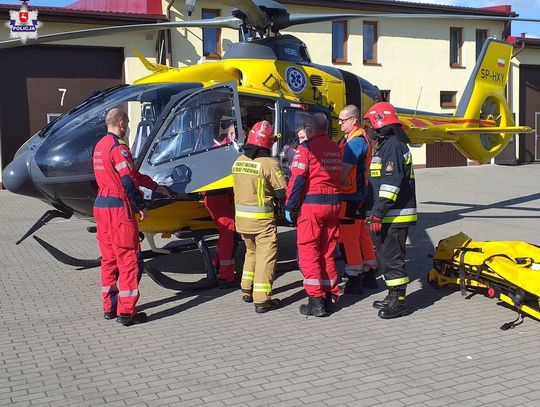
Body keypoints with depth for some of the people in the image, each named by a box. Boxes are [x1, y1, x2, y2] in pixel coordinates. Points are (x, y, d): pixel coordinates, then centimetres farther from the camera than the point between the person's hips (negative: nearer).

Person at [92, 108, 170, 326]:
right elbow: (128, 180, -19)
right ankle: (126, 311, -2)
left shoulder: (100, 146, 16)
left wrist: (155, 186, 24)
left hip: (101, 205, 9)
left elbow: (131, 173, 20)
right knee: (127, 257, -4)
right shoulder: (118, 147, -13)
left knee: (108, 257, 14)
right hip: (118, 207, -9)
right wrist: (141, 206, -9)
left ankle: (109, 307, 21)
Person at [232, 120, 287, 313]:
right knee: (266, 256, 1)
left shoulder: (238, 161, 5)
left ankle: (247, 290, 32)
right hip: (261, 218, -7)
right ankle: (262, 300, 0)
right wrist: (288, 204, 6)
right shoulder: (269, 163, -16)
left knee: (251, 251, 24)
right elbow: (282, 191, -13)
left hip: (241, 216, 7)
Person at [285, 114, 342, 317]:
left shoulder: (306, 148, -8)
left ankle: (316, 301, -2)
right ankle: (330, 295, 20)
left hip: (312, 203, -6)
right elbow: (339, 176, 14)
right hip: (334, 204, 6)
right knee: (327, 251, 14)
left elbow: (297, 179, -12)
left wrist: (290, 206, -7)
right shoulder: (336, 148, 12)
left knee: (308, 251, 0)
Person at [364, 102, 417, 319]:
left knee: (392, 257, -6)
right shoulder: (384, 145, 19)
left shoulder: (393, 146, -15)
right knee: (385, 256, 16)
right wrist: (376, 212, 23)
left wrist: (378, 213, -24)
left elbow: (391, 183, -23)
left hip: (395, 216, -11)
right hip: (388, 215, 11)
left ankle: (398, 301, 2)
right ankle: (393, 296, 27)